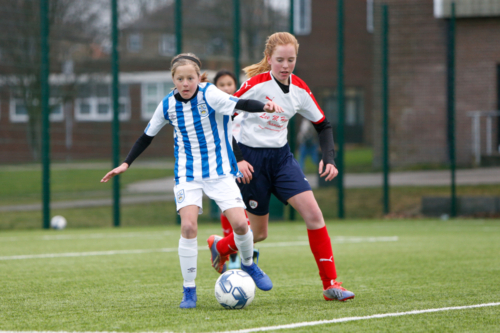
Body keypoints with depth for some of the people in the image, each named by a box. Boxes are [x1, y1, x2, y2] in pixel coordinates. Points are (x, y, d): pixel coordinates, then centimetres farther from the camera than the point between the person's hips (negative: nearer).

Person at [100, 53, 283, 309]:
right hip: (187, 174, 2)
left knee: (239, 223, -13)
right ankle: (189, 290, -5)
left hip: (220, 170, -2)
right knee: (188, 225, -17)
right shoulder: (168, 104, -2)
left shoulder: (209, 94, -14)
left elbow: (240, 104, -31)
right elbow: (147, 136, 13)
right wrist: (126, 163, 10)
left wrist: (264, 106, -50)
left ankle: (248, 264, 20)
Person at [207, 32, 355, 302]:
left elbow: (323, 125, 11)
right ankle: (220, 247, 38)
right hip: (251, 159, -4)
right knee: (259, 233, 4)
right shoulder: (257, 84, -16)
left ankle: (330, 284, -8)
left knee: (313, 213, -13)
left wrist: (328, 159, -3)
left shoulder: (299, 89, 0)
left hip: (281, 156, 4)